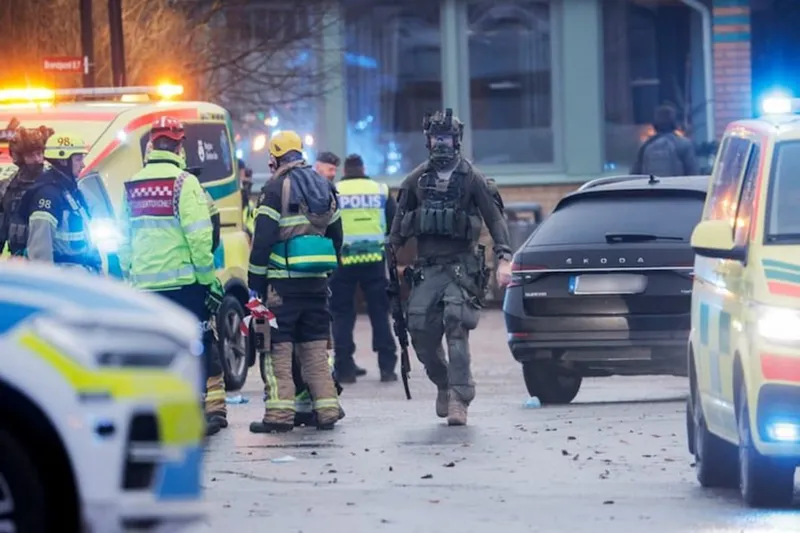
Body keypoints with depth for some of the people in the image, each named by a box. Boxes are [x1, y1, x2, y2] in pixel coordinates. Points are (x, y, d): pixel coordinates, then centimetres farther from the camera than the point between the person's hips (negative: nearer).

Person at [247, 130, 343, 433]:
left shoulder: (276, 188, -7)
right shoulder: (325, 188, 14)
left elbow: (263, 238, -11)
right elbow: (335, 235, 20)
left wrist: (255, 282, -7)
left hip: (283, 281, -6)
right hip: (317, 282, 6)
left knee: (278, 349, -4)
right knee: (316, 348, 11)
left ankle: (279, 414, -9)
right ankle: (326, 410, 8)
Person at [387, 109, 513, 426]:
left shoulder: (472, 179, 1)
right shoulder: (416, 180, 11)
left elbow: (494, 219, -1)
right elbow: (400, 221, 15)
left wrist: (503, 259, -11)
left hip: (461, 266, -4)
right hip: (426, 267, 4)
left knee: (457, 329, -17)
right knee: (421, 333, -4)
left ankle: (458, 399, -17)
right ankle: (443, 384, 20)